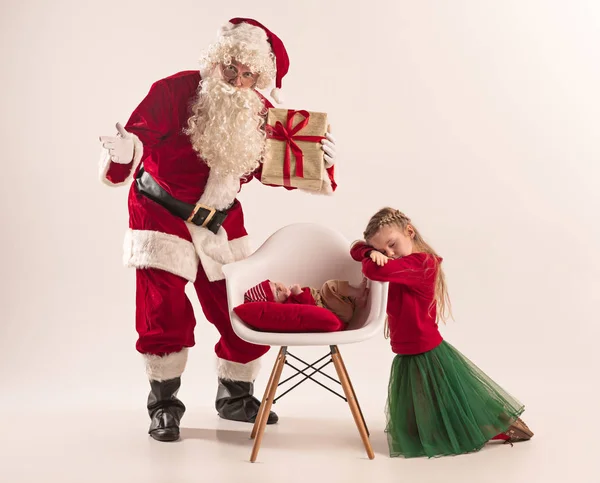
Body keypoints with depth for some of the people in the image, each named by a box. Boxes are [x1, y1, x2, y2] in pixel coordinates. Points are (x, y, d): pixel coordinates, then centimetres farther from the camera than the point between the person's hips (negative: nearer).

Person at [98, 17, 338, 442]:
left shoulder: (262, 115, -4)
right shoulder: (176, 91, -18)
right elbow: (140, 133, -25)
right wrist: (125, 151, -49)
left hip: (221, 224, 4)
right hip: (162, 216, -4)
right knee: (165, 313, -8)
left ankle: (235, 396, 28)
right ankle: (164, 404, 12)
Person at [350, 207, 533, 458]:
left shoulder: (421, 263, -21)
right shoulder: (402, 263, 5)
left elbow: (375, 270, -32)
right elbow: (357, 249, 8)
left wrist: (371, 261, -9)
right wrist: (372, 253, -14)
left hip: (429, 356, -10)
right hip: (406, 359, 10)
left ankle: (505, 425, 27)